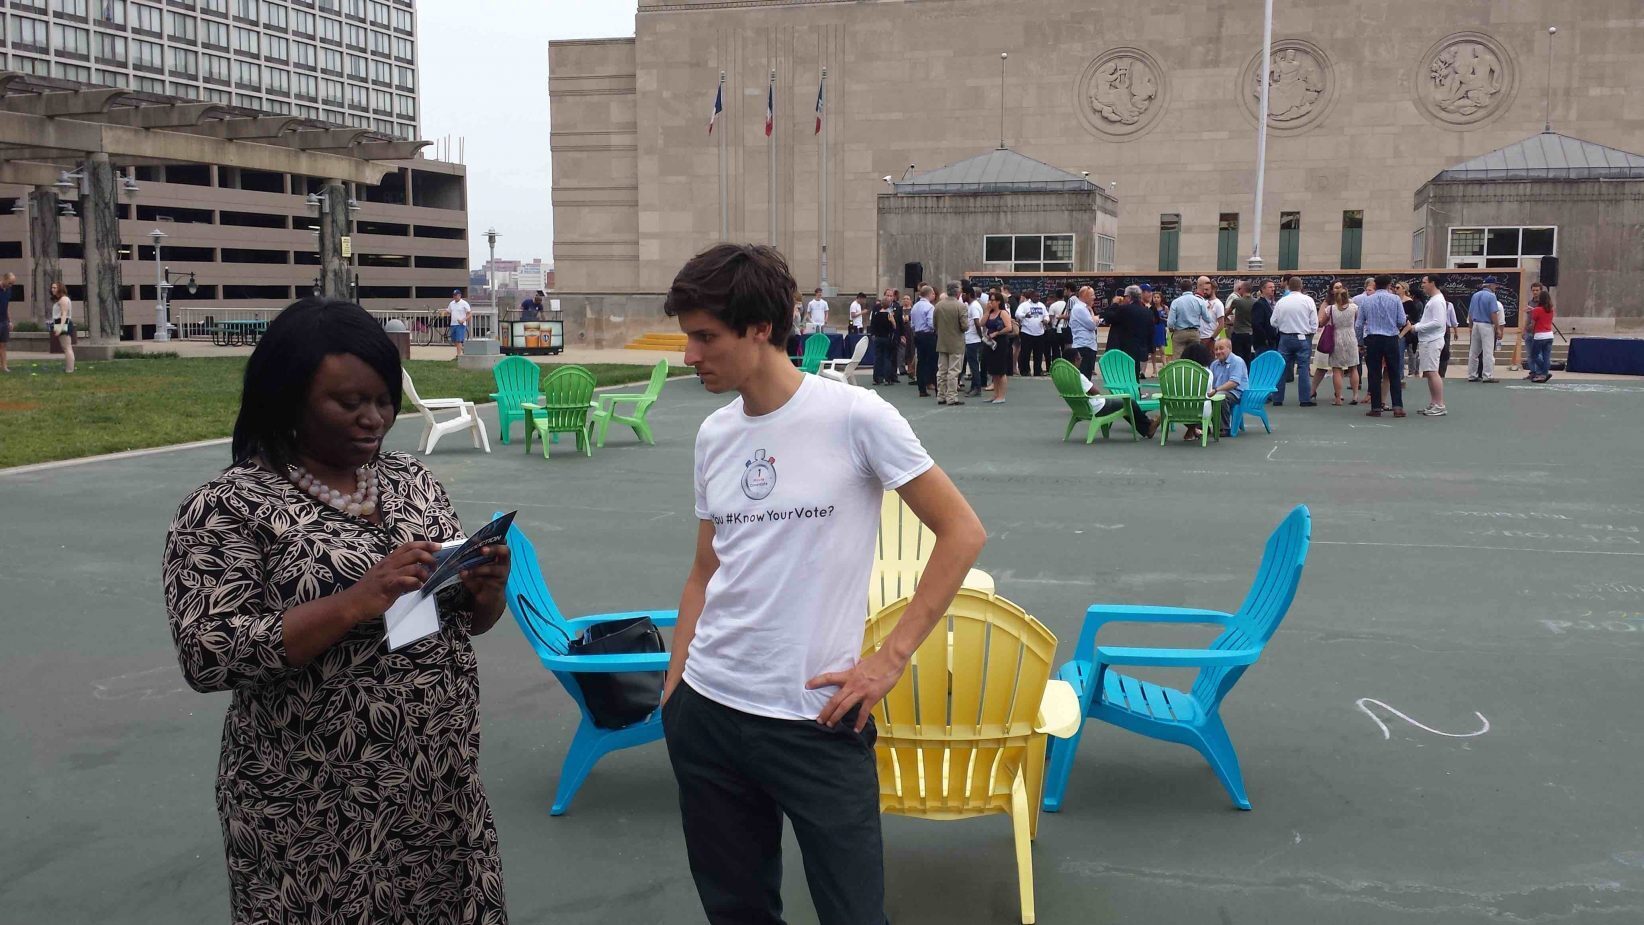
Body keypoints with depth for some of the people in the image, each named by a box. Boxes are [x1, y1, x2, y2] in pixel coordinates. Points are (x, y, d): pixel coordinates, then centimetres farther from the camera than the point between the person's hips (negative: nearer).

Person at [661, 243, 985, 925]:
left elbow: (962, 532, -8)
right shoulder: (714, 435, 6)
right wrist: (674, 685, 12)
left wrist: (892, 657, -11)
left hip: (816, 721, -5)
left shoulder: (854, 417, -11)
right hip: (705, 714, 5)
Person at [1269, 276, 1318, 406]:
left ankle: (1277, 398, 8)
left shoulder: (1281, 301, -2)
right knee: (1303, 368, 0)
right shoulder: (1308, 300, -6)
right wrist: (1311, 334, 12)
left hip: (1285, 338, 2)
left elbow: (1274, 322, 2)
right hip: (1303, 338, -2)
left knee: (1282, 368, 7)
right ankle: (1305, 399, -2)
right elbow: (1314, 322, -4)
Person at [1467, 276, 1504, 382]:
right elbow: (1494, 314, -15)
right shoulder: (1491, 296, -9)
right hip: (1487, 326, -6)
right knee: (1488, 352, -5)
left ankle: (1472, 375, 13)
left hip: (1475, 325, 7)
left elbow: (1470, 314, 12)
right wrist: (1498, 329, -11)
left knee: (1474, 352, 10)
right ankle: (1488, 376, -7)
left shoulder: (1475, 296, 10)